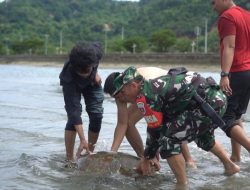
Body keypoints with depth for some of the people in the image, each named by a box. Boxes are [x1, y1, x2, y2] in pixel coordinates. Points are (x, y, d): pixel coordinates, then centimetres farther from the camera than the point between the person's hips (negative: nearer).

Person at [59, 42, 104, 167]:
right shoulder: (68, 76, -46)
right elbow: (73, 109, -47)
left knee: (96, 115, -6)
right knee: (73, 116, -20)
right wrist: (82, 140, -51)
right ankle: (69, 159, -12)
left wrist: (95, 72, -9)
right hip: (73, 85, -3)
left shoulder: (95, 50, -39)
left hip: (92, 82, 4)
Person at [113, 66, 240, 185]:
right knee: (203, 137, 37)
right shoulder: (153, 86, 18)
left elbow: (154, 130, -5)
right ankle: (230, 166, 52)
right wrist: (149, 156, 30)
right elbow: (162, 124, 24)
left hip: (207, 103, -11)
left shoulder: (145, 96, -11)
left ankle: (183, 185, 1)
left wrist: (146, 159, 10)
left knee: (168, 140, -7)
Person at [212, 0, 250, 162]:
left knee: (225, 117, -6)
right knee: (236, 115, 16)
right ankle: (235, 156, 16)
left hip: (236, 73, -9)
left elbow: (229, 47, -21)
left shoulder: (226, 17, -10)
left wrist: (225, 75, -29)